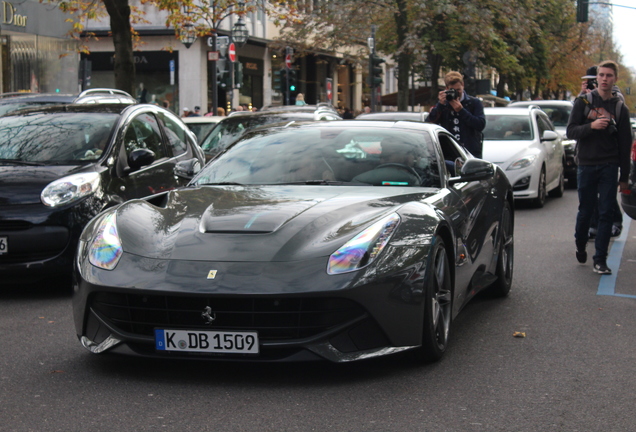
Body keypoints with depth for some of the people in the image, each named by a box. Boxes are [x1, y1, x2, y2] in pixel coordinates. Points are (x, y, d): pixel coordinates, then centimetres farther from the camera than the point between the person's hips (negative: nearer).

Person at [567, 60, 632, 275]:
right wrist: (591, 126, -21)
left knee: (606, 213, -3)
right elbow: (571, 131, -3)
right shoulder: (584, 102, 3)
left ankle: (600, 260, 0)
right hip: (586, 165, 0)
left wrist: (624, 176, 5)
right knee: (585, 210, 7)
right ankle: (580, 246, 31)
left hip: (609, 167, 0)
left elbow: (625, 144, 7)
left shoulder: (620, 108, 5)